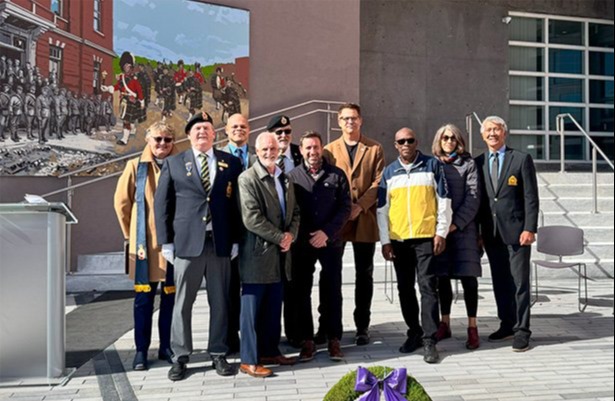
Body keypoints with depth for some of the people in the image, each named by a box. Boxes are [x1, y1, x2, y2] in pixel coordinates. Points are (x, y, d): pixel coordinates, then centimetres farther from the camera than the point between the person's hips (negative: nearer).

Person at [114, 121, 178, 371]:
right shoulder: (136, 166, 1)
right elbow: (121, 202, 8)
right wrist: (131, 233, 9)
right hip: (145, 243, -1)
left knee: (170, 296, 8)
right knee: (144, 297, 5)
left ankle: (166, 347, 21)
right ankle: (141, 350, 16)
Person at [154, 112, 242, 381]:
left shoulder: (231, 163, 9)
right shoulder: (173, 163, 8)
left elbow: (237, 203, 7)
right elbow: (162, 204, 6)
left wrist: (236, 239, 1)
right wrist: (166, 242, -1)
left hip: (220, 242, 1)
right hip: (187, 242, -1)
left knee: (220, 302, 7)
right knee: (182, 303, 5)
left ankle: (218, 354, 19)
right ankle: (180, 357, 17)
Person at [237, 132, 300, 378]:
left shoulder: (285, 179, 16)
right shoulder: (247, 178, -8)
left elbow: (294, 212, 17)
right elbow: (251, 218, -17)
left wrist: (291, 234, -2)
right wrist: (279, 237, -13)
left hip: (280, 254, 7)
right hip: (257, 254, -7)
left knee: (274, 308, 14)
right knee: (252, 308, 0)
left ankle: (270, 351, 26)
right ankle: (249, 360, 8)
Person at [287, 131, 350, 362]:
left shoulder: (336, 175, 5)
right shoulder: (292, 176, 4)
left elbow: (345, 207, 0)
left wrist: (327, 232, -10)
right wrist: (304, 236, -7)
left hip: (331, 242, 0)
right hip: (302, 244, 0)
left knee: (332, 291, 5)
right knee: (301, 292, 4)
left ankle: (334, 340, 16)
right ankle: (306, 341, 16)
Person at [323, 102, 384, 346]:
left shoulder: (374, 149, 8)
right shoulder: (330, 150, 10)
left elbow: (379, 182, -1)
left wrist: (360, 206, -12)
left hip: (365, 219, 0)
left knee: (364, 275, 6)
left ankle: (362, 327, 16)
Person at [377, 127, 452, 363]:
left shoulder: (432, 165, 4)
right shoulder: (389, 172, 10)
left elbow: (444, 201, 3)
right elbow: (382, 209, 10)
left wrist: (441, 232, -4)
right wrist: (385, 241, 5)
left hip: (426, 236, -3)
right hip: (398, 239, 3)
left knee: (428, 287, -6)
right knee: (405, 289, 10)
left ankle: (429, 340, -1)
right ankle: (414, 333, 25)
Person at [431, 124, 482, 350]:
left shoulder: (468, 163, 4)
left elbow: (473, 197, -4)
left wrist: (455, 224, -12)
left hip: (463, 228, -2)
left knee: (467, 277, -4)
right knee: (442, 277, 8)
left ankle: (472, 327, 3)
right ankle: (445, 324, 19)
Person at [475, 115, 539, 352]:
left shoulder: (521, 159, 0)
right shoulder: (478, 163, 9)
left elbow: (531, 198, -4)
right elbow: (478, 199, 10)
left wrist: (529, 229, -11)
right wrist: (478, 231, 6)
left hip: (516, 231, -4)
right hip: (491, 233, 4)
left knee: (519, 283, -1)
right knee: (499, 282, 11)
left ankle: (521, 331, 8)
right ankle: (507, 325, 24)